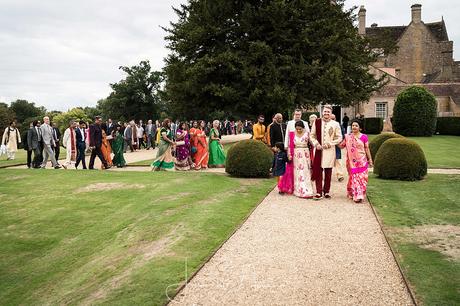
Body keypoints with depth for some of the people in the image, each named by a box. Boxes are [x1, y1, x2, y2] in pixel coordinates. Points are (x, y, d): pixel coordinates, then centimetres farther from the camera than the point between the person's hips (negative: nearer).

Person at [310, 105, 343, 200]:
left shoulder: (335, 124, 1)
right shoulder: (317, 122, 5)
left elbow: (339, 138, 4)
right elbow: (312, 135, 9)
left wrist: (330, 143, -8)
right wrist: (316, 144, -5)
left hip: (330, 151, 0)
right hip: (319, 150, 1)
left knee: (328, 172, 5)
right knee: (318, 171, -3)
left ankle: (326, 191, 16)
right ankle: (319, 192, 2)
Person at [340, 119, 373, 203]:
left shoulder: (364, 137, 1)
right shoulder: (348, 137, 7)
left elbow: (367, 149, 4)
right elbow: (341, 146, 8)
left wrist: (370, 159, 3)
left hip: (362, 161, -1)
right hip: (351, 161, 1)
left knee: (361, 178, -2)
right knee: (354, 177, 0)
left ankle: (360, 195, 8)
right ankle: (356, 195, 6)